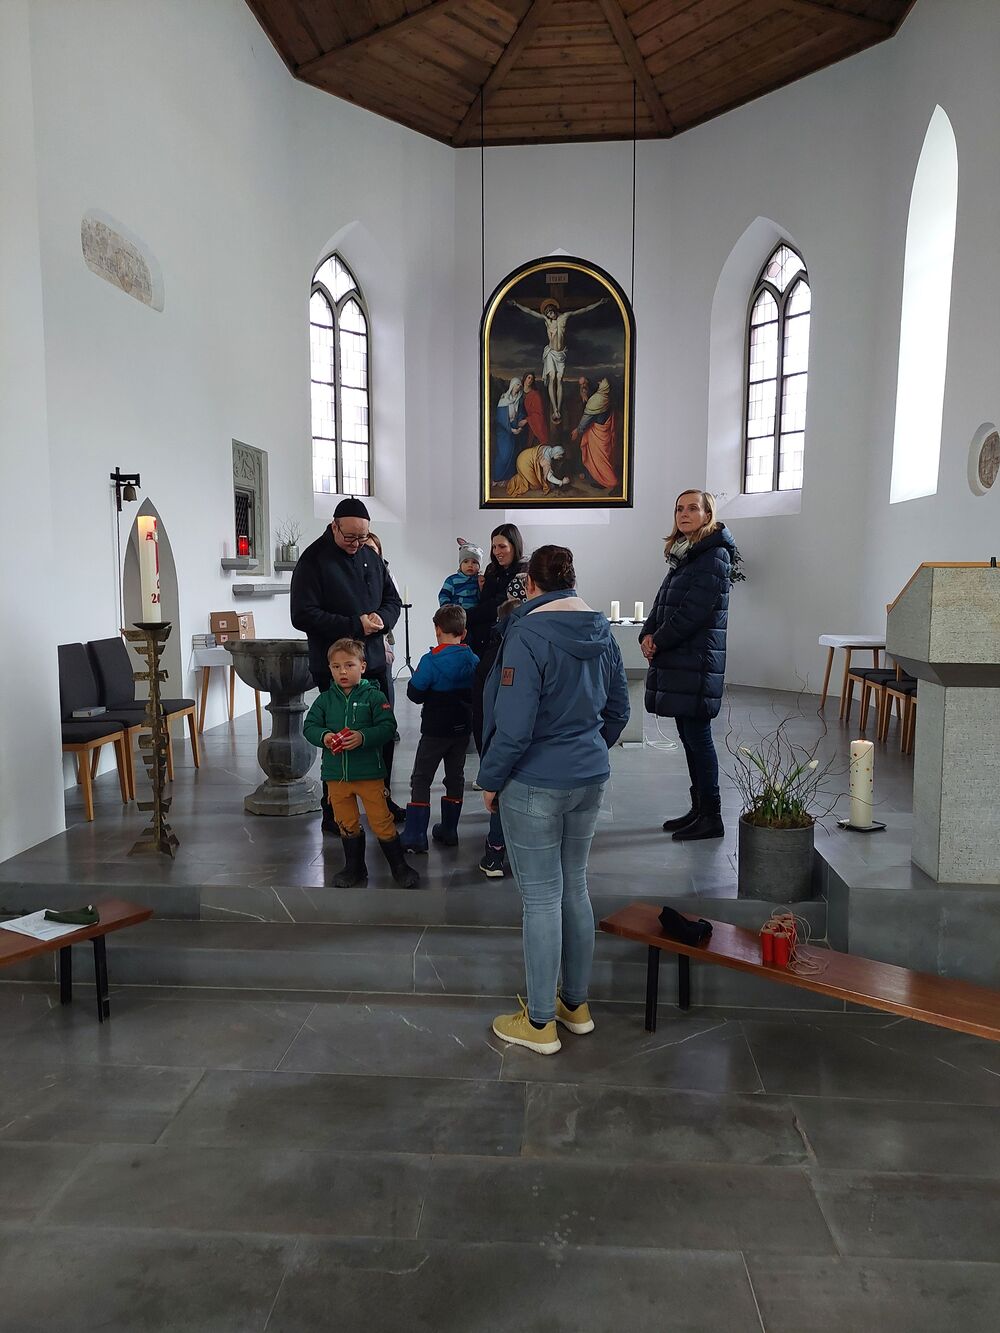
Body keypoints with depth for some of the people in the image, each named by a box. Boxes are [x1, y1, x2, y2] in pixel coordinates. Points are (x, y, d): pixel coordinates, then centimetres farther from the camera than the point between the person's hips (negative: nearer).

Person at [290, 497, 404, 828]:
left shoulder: (371, 557, 9)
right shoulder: (313, 560, -10)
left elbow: (392, 600, 16)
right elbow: (303, 615, -17)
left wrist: (381, 619, -8)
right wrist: (354, 626, -21)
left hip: (375, 663, 6)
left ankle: (382, 798, 30)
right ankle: (334, 811, 14)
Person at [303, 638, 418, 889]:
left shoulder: (374, 696, -6)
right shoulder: (325, 700, 4)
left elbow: (387, 726, -11)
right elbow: (309, 726, 5)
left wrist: (363, 737, -26)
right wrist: (324, 736, -16)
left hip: (369, 773, -3)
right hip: (336, 774, 4)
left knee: (382, 822, 1)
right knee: (347, 824, 15)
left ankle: (399, 867, 17)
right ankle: (354, 868, 32)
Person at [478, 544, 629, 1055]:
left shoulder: (528, 635, -18)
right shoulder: (601, 632, 4)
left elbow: (514, 726, -21)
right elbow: (618, 710, 12)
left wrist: (490, 780, -8)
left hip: (535, 786, -7)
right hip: (590, 780, 7)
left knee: (541, 899, 3)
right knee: (575, 889, 18)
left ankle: (540, 1023, 18)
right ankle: (576, 1003, 33)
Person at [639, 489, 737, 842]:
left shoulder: (714, 556, -11)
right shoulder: (684, 554, 18)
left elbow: (693, 611, -18)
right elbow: (663, 600, 16)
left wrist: (659, 641, -10)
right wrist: (648, 635, 0)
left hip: (696, 661, -9)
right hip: (676, 660, 9)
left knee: (697, 736, -4)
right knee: (689, 735, 13)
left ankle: (711, 817, 5)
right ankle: (699, 809, 23)